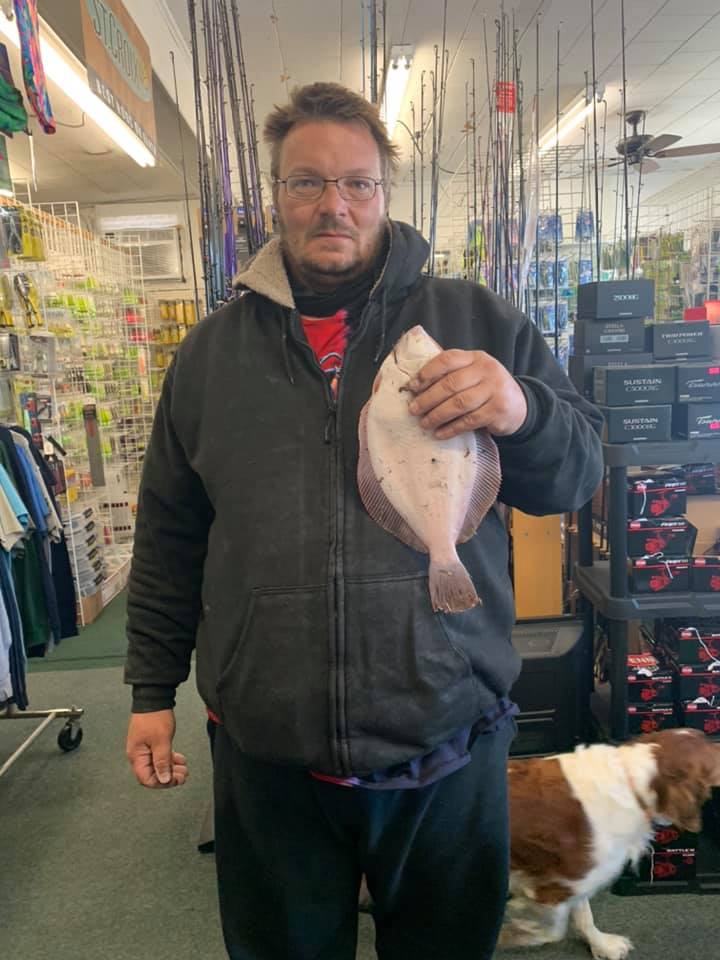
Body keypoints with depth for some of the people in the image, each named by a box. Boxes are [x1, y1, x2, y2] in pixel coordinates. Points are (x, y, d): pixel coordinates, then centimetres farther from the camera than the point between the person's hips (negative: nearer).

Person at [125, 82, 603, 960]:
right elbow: (169, 537, 8)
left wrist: (522, 411, -23)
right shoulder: (211, 350, 4)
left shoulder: (477, 321, -1)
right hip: (267, 755, 2)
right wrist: (153, 689, 10)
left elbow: (578, 474, -1)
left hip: (449, 749, 0)